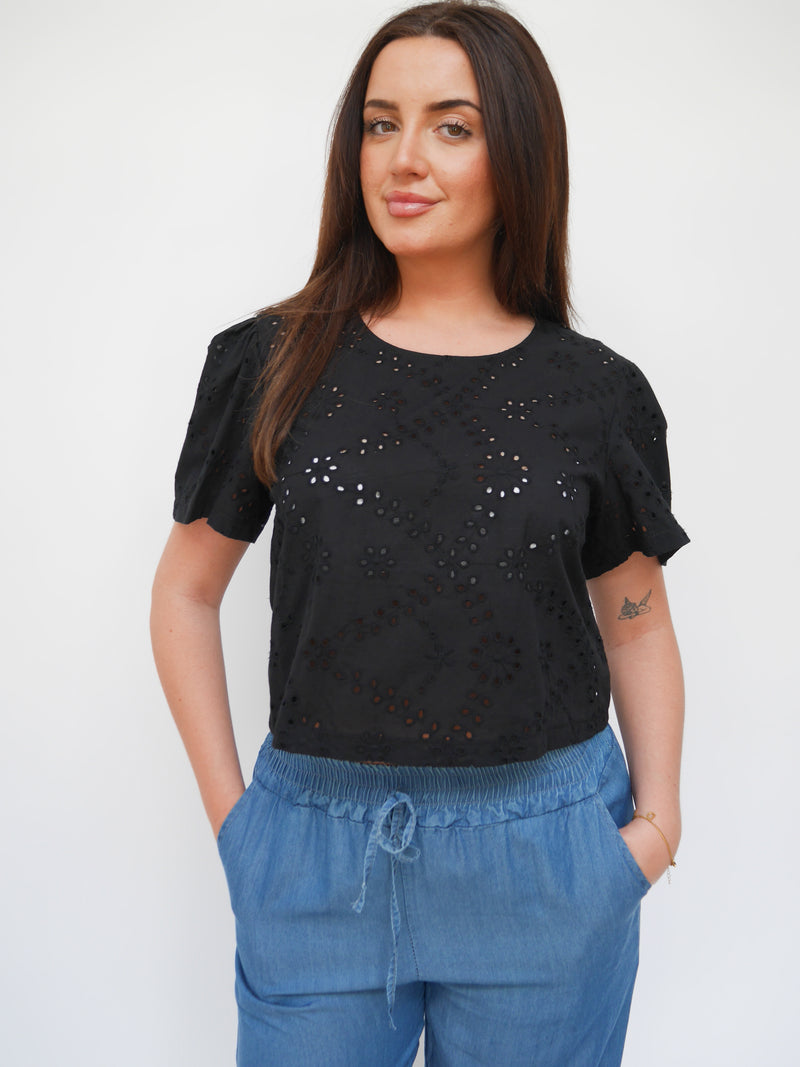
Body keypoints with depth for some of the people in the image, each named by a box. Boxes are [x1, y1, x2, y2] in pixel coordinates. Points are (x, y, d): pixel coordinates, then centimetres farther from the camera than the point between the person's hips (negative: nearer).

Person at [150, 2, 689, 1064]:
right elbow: (188, 589, 5)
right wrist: (228, 806, 1)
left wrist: (657, 813, -2)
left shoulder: (599, 392, -1)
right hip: (319, 852, 0)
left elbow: (636, 622, 8)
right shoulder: (271, 365, -2)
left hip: (544, 860, 1)